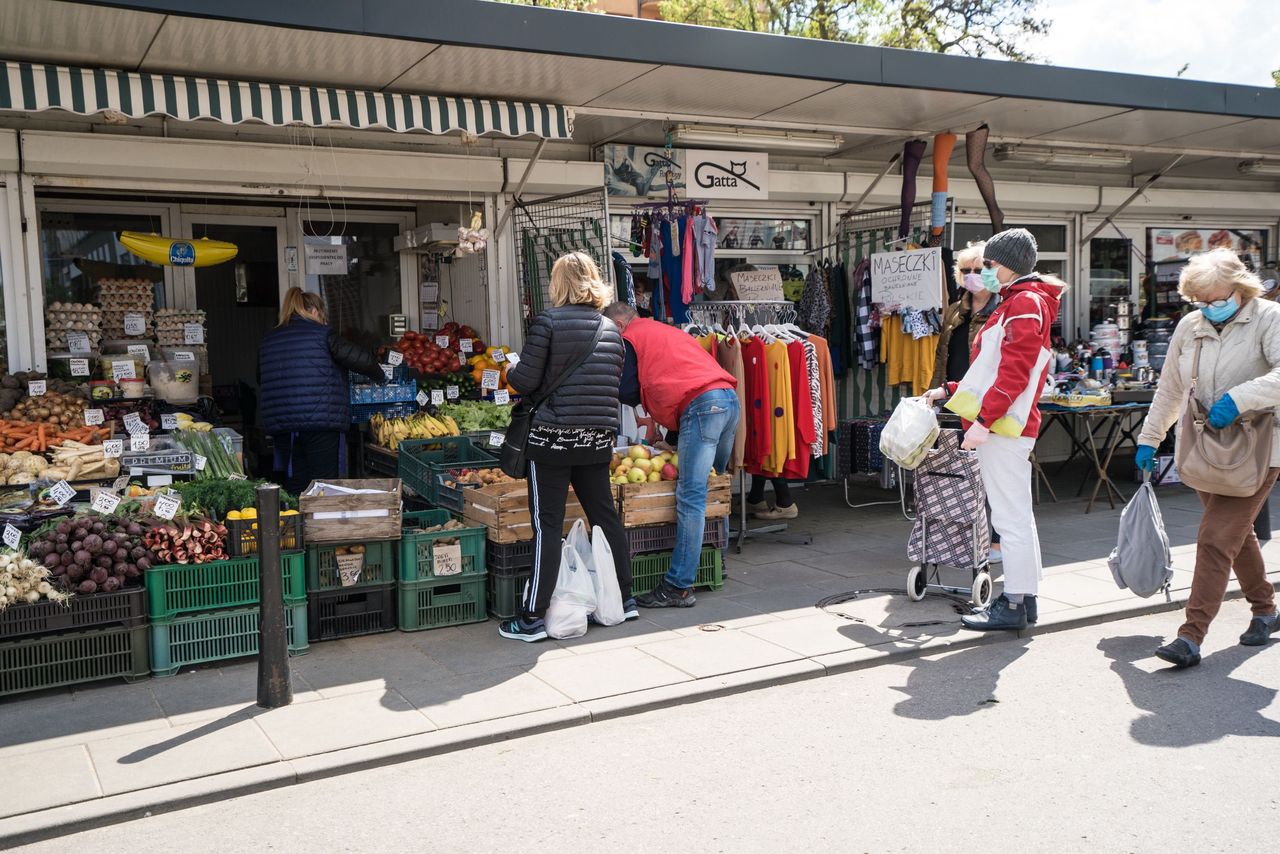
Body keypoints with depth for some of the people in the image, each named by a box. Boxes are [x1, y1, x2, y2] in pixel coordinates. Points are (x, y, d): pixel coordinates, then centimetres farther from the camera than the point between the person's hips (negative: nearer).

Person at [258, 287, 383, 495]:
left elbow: (262, 384, 23)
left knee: (294, 485, 11)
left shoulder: (267, 341, 15)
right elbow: (361, 359, -6)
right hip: (322, 421, -5)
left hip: (279, 424, 5)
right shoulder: (321, 334, -1)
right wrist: (380, 377, 11)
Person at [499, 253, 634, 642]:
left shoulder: (548, 322, -8)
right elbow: (613, 385, 14)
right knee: (605, 516, 16)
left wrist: (510, 369, 13)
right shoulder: (611, 329, 10)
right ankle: (625, 599, 27)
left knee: (547, 526, -2)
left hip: (553, 436, -5)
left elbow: (525, 381, -9)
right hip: (598, 440, 5)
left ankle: (532, 618, 2)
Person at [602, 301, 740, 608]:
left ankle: (679, 587, -12)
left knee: (691, 496, -11)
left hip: (700, 406, -9)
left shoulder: (630, 338, 8)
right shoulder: (668, 331, 33)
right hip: (729, 398, 9)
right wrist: (659, 421, 33)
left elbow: (628, 393, 3)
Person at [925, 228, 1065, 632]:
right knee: (1016, 515, 13)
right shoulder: (1015, 303, 23)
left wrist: (984, 418, -25)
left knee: (1010, 517, -6)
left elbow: (1014, 372, -21)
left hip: (1003, 427, -11)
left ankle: (1013, 606, -1)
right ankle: (1024, 599, 21)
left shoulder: (1025, 303, -10)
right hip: (1003, 425, 11)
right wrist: (950, 391, 21)